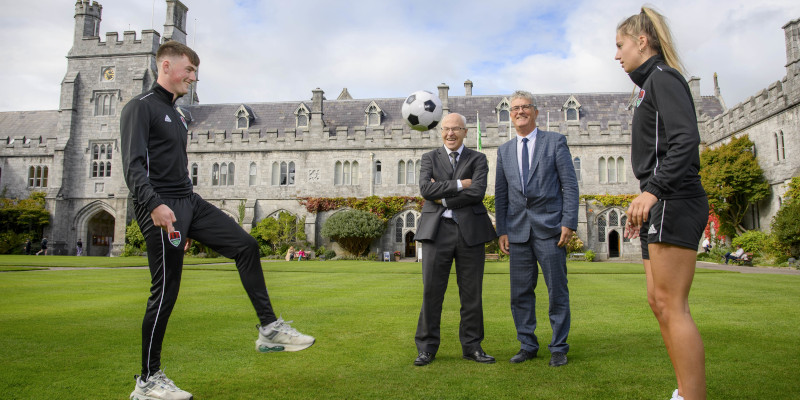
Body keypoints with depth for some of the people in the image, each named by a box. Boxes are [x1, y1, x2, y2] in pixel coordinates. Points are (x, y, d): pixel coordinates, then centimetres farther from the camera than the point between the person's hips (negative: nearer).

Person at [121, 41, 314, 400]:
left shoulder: (175, 114, 21)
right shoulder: (141, 107, -6)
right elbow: (133, 164, -19)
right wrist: (155, 204, -34)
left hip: (190, 202, 9)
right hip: (162, 208, -9)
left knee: (245, 246, 0)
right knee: (166, 292, -5)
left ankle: (269, 330, 4)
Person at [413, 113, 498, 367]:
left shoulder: (478, 159, 9)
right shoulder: (430, 158, 12)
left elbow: (477, 192, -8)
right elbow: (426, 189, -7)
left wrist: (444, 198, -7)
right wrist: (459, 184, -10)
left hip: (471, 231, 0)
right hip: (437, 229, 0)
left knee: (472, 292, 6)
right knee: (431, 291, 0)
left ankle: (472, 347, 18)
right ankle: (426, 348, 10)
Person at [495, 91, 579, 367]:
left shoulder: (555, 141, 4)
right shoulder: (504, 150, 15)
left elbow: (570, 185, -1)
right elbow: (501, 194, 14)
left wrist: (569, 223, -10)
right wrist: (502, 231, 7)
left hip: (549, 227, -3)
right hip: (518, 230, 4)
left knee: (557, 291, 1)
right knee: (520, 293, 5)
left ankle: (559, 348, 13)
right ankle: (527, 346, 18)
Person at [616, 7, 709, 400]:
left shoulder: (663, 77, -5)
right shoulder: (650, 85, 24)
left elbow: (686, 140, -19)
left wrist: (653, 190, -28)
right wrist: (644, 205, 22)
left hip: (674, 202, -10)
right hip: (660, 204, 10)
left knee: (671, 305, -11)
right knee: (658, 302, 10)